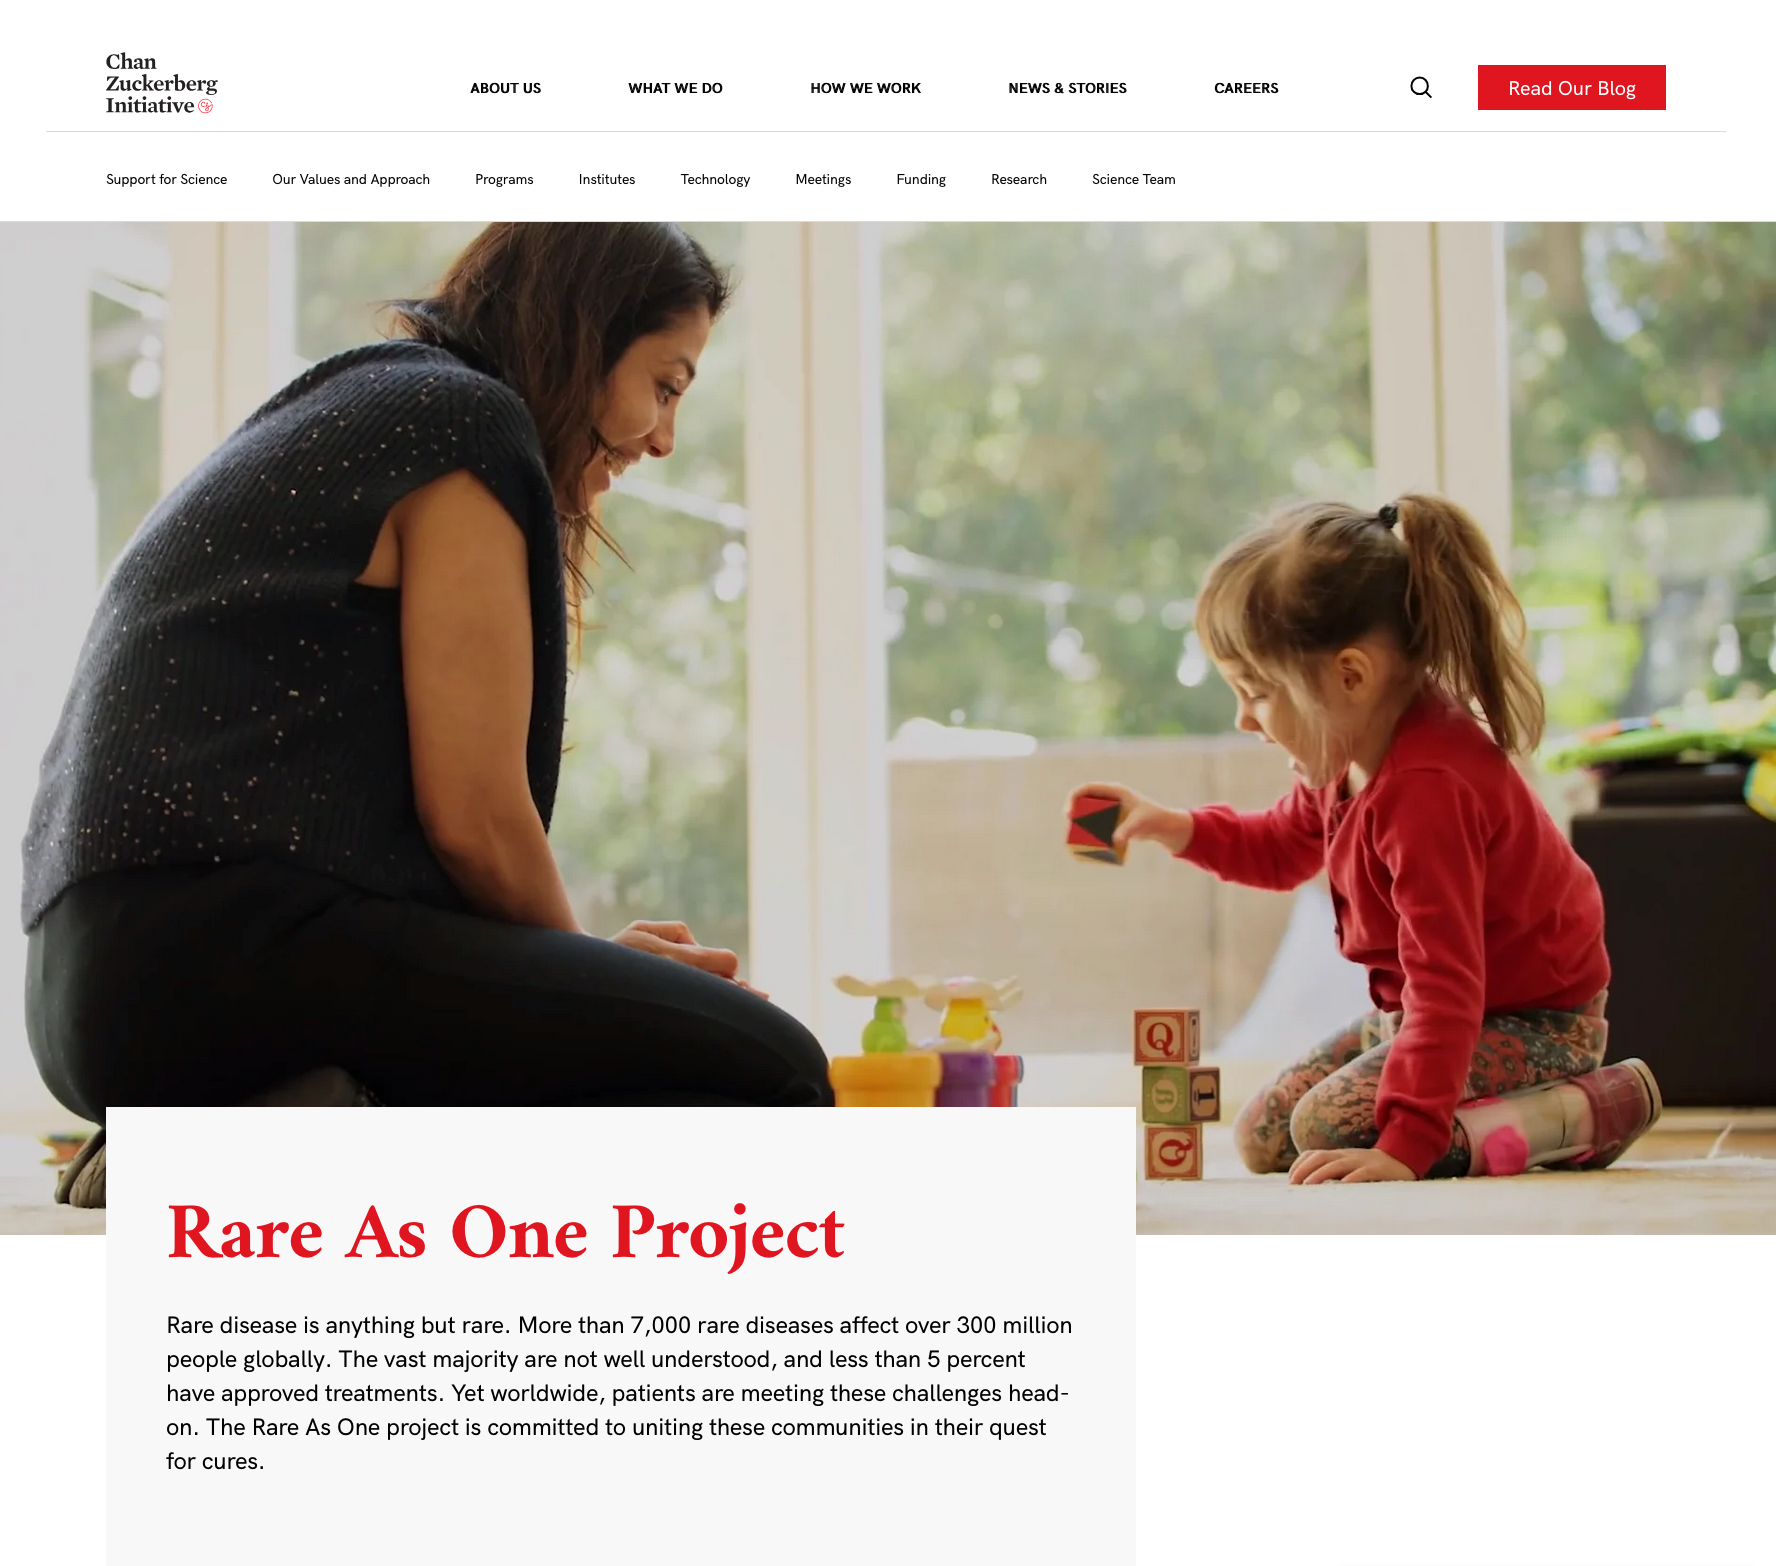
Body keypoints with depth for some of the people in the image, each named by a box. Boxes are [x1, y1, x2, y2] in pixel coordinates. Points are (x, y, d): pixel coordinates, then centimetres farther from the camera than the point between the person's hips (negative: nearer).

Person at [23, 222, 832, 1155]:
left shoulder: (347, 410, 26)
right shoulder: (463, 420, -3)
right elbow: (472, 814, -9)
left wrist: (591, 968, 16)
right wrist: (580, 965, 9)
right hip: (228, 949, -11)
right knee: (762, 1070, -17)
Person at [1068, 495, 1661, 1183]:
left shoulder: (1427, 789, -33)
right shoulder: (1346, 753, -2)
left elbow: (1445, 981, -36)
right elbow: (1284, 846, 21)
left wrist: (1405, 1146, -39)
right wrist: (1173, 829, 3)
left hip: (1536, 1023, -10)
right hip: (1409, 1008, 10)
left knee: (1329, 1129, -27)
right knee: (1263, 1138, 6)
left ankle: (1585, 1111, -15)